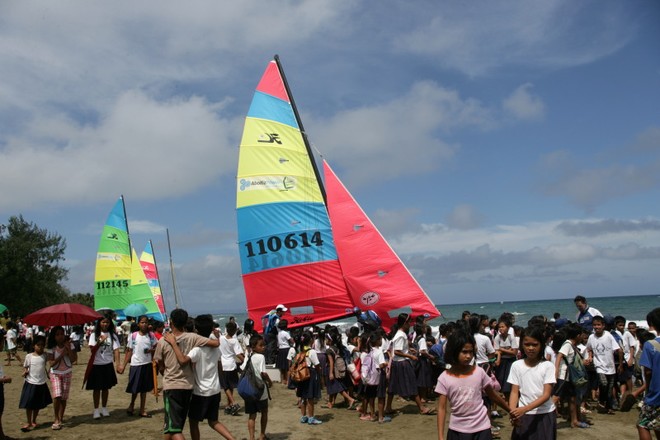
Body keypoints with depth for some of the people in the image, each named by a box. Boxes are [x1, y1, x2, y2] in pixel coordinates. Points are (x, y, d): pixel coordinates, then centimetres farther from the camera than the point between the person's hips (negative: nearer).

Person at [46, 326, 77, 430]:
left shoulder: (70, 345, -5)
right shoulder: (51, 348, -7)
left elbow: (74, 359, -12)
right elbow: (51, 363, -13)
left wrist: (68, 348, -21)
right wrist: (61, 354, -23)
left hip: (67, 373, 1)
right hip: (55, 374, -1)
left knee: (64, 397, 5)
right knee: (57, 396, -16)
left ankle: (60, 418, 22)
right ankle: (57, 419, -2)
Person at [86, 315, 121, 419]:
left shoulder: (113, 335, -2)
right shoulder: (94, 335, -3)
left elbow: (116, 350, -8)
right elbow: (92, 349, -9)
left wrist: (118, 364, -20)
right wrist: (100, 341, -26)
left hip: (108, 365, 1)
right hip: (96, 365, -1)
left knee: (106, 387, 11)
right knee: (96, 388, 6)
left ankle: (104, 408, 25)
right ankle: (96, 409, 18)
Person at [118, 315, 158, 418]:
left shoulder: (151, 335, 0)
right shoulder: (133, 336, -6)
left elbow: (156, 347, 12)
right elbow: (129, 351, -1)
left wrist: (152, 350, -11)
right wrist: (123, 365, -5)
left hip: (147, 364, 2)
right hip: (136, 364, -2)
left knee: (144, 388, 10)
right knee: (135, 388, 3)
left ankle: (142, 410, 20)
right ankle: (131, 405, 30)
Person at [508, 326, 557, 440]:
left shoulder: (548, 366, -7)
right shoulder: (516, 365, -1)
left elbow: (546, 395, -12)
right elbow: (514, 392, -2)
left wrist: (525, 408, -24)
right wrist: (513, 411, -21)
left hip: (544, 415, -1)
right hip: (523, 416, 1)